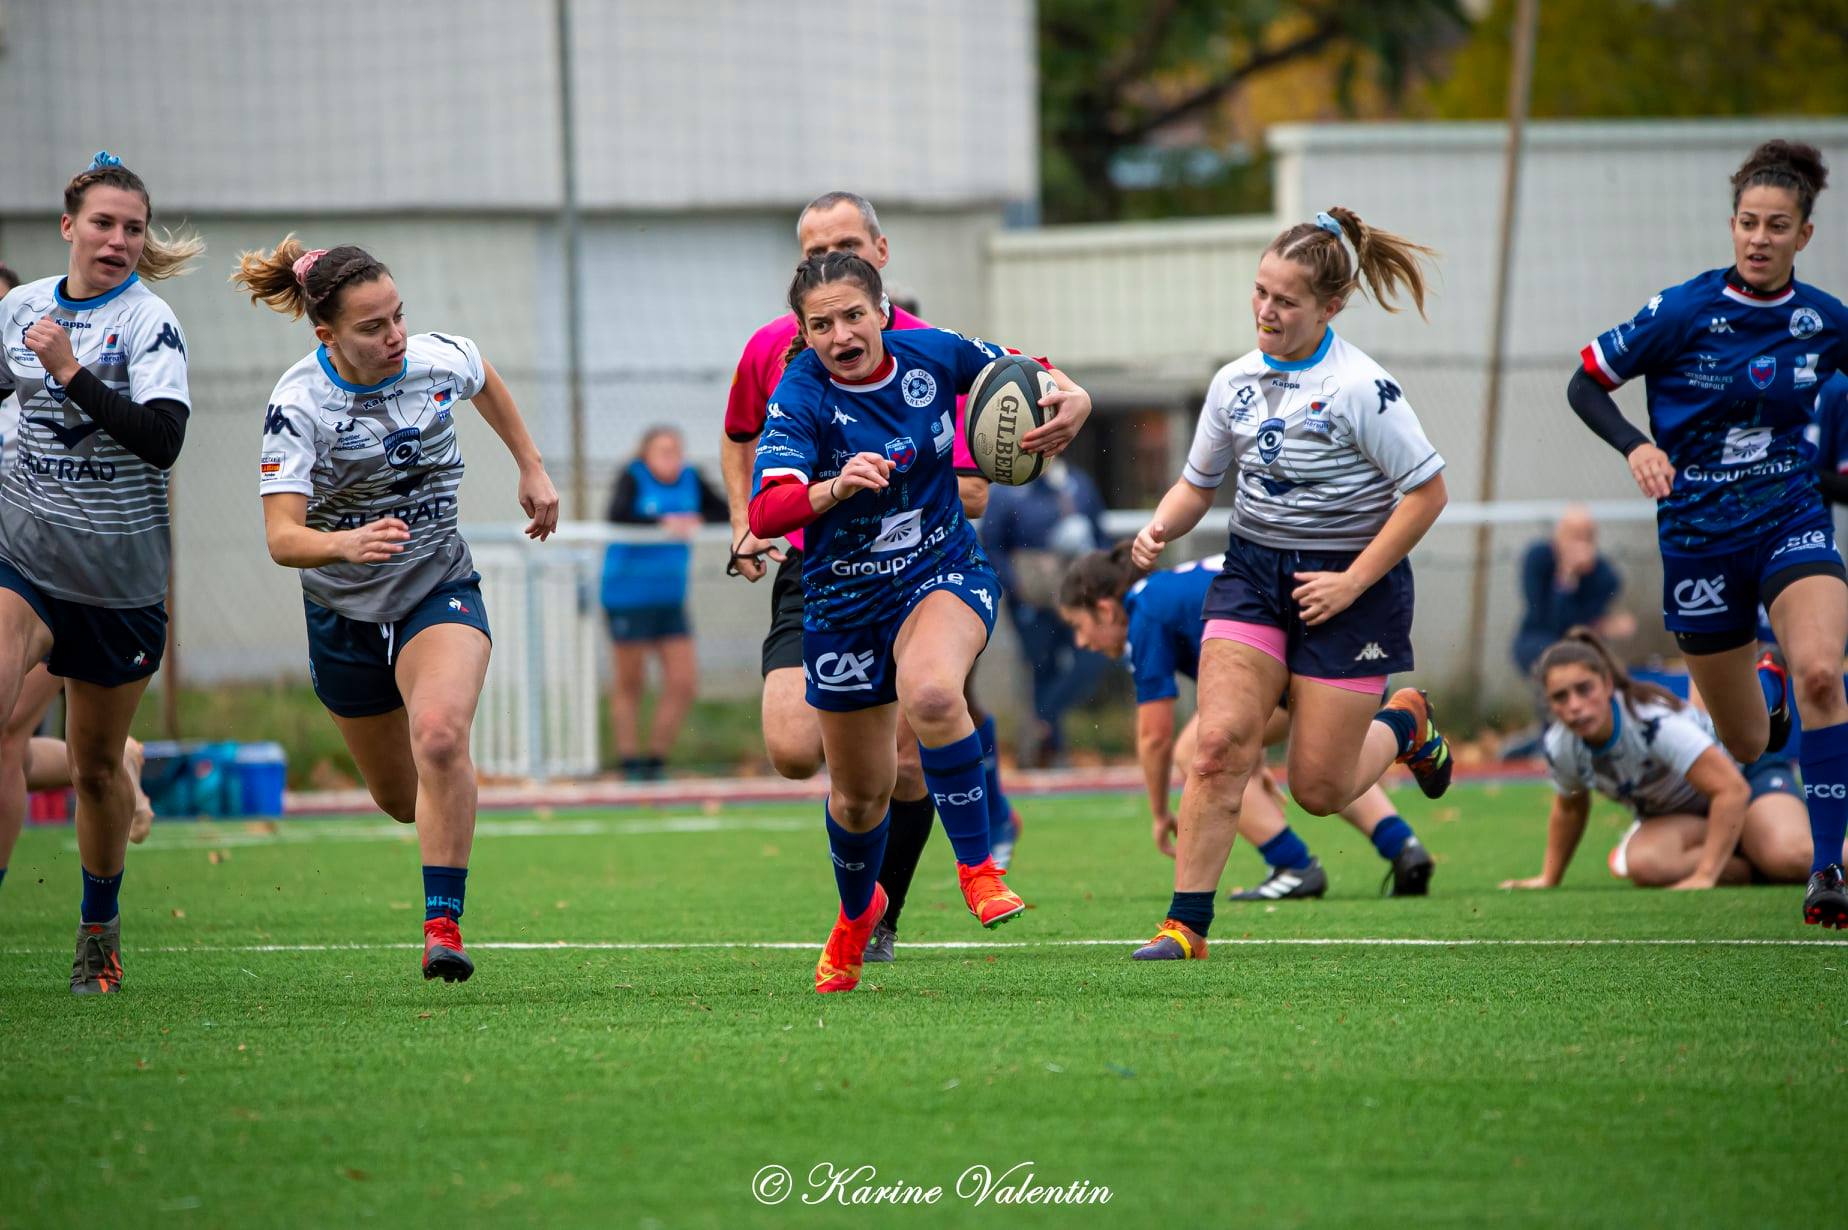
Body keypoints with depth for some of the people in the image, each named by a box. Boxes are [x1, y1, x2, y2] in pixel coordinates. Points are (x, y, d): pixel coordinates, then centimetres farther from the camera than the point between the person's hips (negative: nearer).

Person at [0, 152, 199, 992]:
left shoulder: (150, 323, -9)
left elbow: (163, 439, -23)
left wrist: (71, 370, -27)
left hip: (119, 577, -2)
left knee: (96, 766, 10)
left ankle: (99, 925, 30)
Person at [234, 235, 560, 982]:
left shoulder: (439, 360, -13)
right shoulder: (298, 406, -23)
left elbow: (486, 381, 14)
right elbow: (282, 538, -31)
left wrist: (532, 469, 18)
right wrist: (346, 543, -50)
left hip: (439, 590, 0)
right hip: (344, 610, 0)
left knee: (439, 735, -29)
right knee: (397, 796, 15)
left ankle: (443, 926, -25)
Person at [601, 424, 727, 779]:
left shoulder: (690, 479, 4)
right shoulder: (632, 478, -10)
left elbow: (725, 512, 0)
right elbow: (618, 516, -28)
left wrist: (697, 520, -20)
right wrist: (663, 522, -40)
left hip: (670, 599, 5)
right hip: (628, 598, -5)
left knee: (684, 683, 0)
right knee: (630, 684, 3)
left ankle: (656, 760, 12)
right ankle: (630, 765, 11)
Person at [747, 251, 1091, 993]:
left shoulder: (930, 355, -10)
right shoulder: (801, 397, -19)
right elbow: (764, 514, -33)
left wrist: (1071, 398, -12)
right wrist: (832, 489, -52)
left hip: (943, 571, 0)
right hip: (844, 598, 0)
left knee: (930, 693, -36)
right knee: (860, 792, 14)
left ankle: (976, 866, -21)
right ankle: (857, 913, 46)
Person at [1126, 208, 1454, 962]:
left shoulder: (1361, 388, -16)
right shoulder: (1236, 382, 2)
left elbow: (1427, 492, -13)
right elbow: (1198, 483, 15)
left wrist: (1351, 583, -15)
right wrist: (1160, 528, -7)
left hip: (1346, 585, -4)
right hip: (1254, 571, 4)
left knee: (1319, 790, 0)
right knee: (1222, 740, -15)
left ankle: (1404, 723, 34)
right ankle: (1185, 925, -12)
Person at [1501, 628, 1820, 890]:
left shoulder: (1654, 721, -36)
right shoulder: (1560, 748, -17)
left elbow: (1731, 790, -39)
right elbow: (1569, 809, 8)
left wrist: (1703, 878, -42)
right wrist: (1548, 880, 11)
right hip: (1677, 815, 5)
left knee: (1787, 858, -37)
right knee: (1643, 863, -34)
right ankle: (1754, 868, -14)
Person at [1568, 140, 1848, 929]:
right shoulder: (1684, 313, -11)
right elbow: (1586, 383, -3)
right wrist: (1634, 447, -20)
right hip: (1698, 534, -1)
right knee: (1747, 746, 9)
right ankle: (1769, 684, 50)